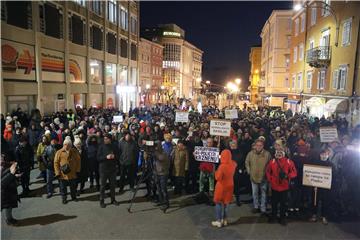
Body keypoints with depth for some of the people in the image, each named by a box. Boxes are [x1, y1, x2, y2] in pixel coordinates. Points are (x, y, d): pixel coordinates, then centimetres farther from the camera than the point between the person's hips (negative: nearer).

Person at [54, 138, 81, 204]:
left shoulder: (75, 151, 0)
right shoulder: (59, 152, -7)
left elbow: (78, 161, 5)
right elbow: (56, 163, -6)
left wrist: (78, 170, 1)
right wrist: (57, 172, -10)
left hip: (73, 174, 2)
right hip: (63, 174, -2)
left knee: (73, 187, 16)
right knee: (63, 187, 10)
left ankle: (74, 197, 35)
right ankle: (64, 198, 28)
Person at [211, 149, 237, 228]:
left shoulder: (222, 166, -27)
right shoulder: (233, 164, -10)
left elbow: (218, 178, -21)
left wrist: (216, 171, -5)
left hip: (221, 187, -6)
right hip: (229, 186, 6)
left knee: (219, 203, 8)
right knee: (226, 203, 18)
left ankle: (219, 221, 14)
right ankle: (225, 220, 27)